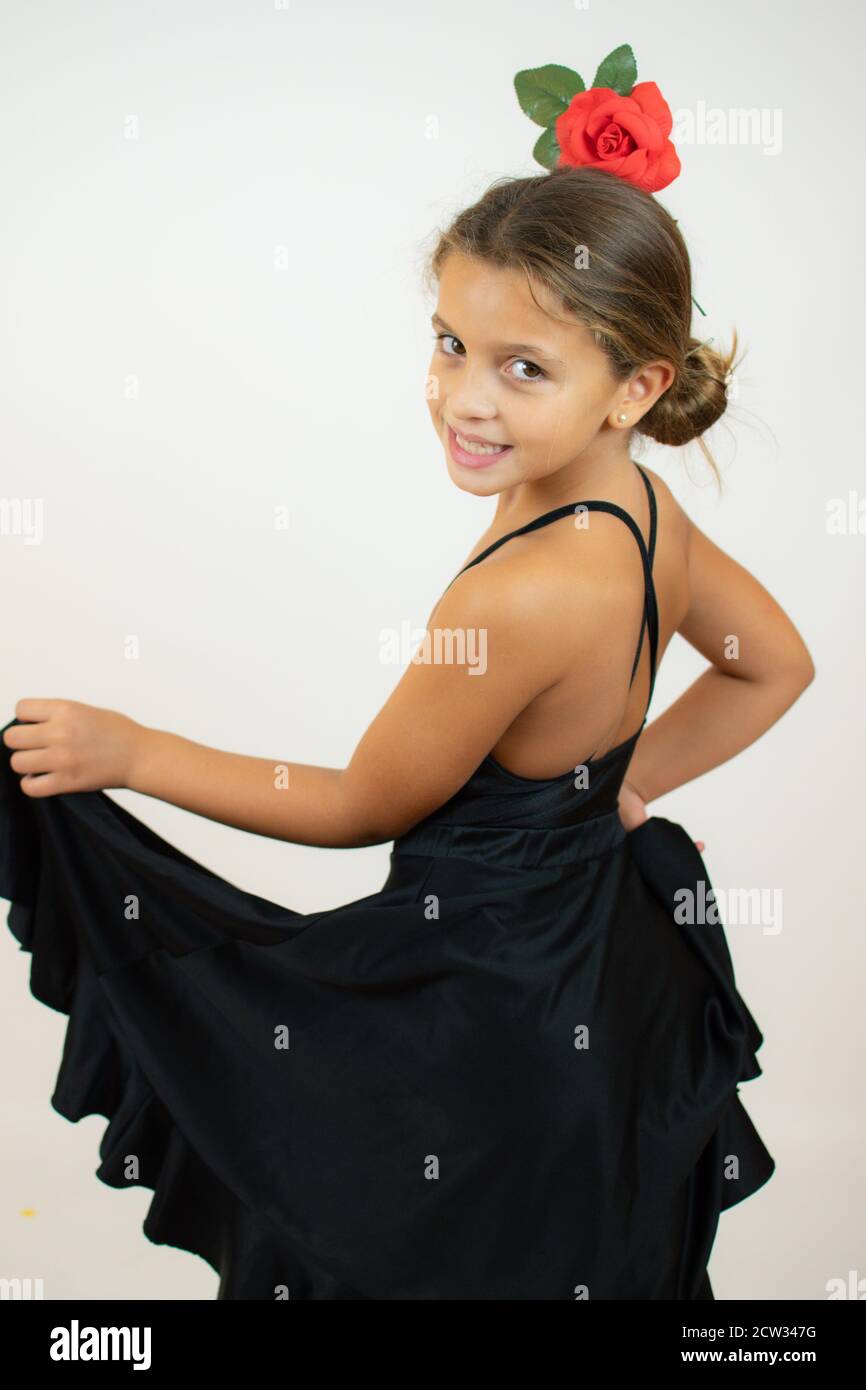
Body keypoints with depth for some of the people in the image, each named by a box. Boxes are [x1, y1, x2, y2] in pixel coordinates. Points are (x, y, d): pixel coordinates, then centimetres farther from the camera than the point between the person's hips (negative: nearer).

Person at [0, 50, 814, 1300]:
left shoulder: (521, 596, -33)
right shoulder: (643, 508, -7)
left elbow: (363, 806, -19)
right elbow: (777, 666, 10)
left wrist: (131, 753, -12)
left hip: (495, 1000, -8)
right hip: (616, 953, 8)